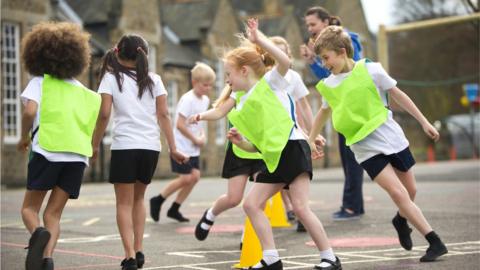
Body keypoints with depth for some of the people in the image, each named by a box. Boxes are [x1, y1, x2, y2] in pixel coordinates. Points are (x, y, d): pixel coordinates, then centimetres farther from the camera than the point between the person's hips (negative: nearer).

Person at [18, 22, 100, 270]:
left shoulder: (40, 82, 4)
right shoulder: (83, 91, 17)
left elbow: (30, 111, -12)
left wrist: (24, 137, 3)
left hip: (47, 150, -3)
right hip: (78, 154, 4)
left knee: (29, 207, 9)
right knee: (53, 214, 8)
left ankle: (37, 233, -24)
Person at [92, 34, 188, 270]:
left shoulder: (111, 78, 3)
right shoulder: (154, 80, 11)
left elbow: (104, 114, -6)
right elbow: (163, 114, 4)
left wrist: (94, 145, 2)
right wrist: (173, 148, 5)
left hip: (124, 145, -3)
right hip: (151, 146, 3)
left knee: (124, 203, 3)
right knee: (138, 198, 21)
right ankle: (138, 250, 13)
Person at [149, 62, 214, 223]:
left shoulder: (205, 100, 9)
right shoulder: (187, 99, -17)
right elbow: (180, 125, -21)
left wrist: (202, 136, 2)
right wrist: (195, 139, -15)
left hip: (193, 149, 8)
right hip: (181, 147, -8)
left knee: (195, 176, 1)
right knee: (186, 178, -10)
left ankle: (174, 209, 12)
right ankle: (157, 201, 9)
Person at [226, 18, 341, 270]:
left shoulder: (270, 83, 1)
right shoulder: (242, 107, 19)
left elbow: (285, 60, -21)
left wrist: (259, 39, -15)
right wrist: (240, 141, 3)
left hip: (293, 149, -8)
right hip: (273, 159, 9)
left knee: (300, 206, -14)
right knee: (251, 204, 1)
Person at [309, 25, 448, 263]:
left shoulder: (370, 70, -8)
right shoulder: (327, 86, 0)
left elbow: (398, 95, 0)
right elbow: (324, 112, 19)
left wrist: (424, 122, 1)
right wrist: (310, 141, 23)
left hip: (392, 137, 0)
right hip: (366, 148, 0)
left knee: (411, 191, 10)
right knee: (398, 193, -15)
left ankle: (401, 220, 43)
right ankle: (435, 242, -10)